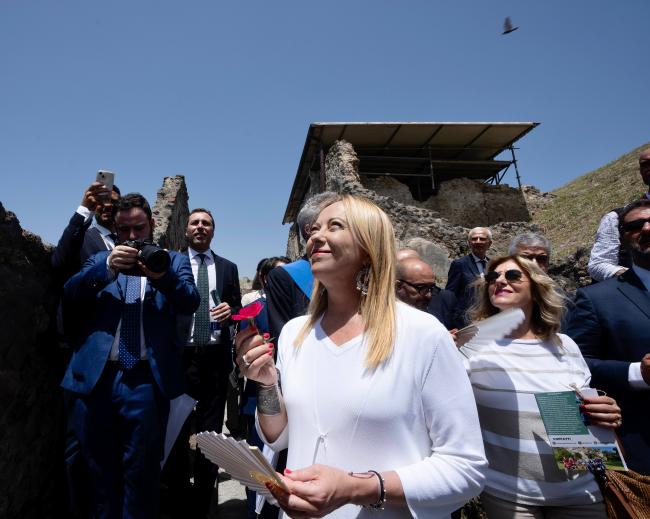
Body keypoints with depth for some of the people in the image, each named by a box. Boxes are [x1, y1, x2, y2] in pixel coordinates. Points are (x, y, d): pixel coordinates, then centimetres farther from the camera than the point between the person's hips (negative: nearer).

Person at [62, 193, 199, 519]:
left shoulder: (173, 260, 9)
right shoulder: (101, 259, 15)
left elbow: (190, 302, -7)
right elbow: (69, 295, 1)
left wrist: (163, 275, -26)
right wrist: (107, 268, -16)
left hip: (146, 379, -2)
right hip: (94, 377, 3)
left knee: (141, 473, 8)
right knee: (99, 470, 16)